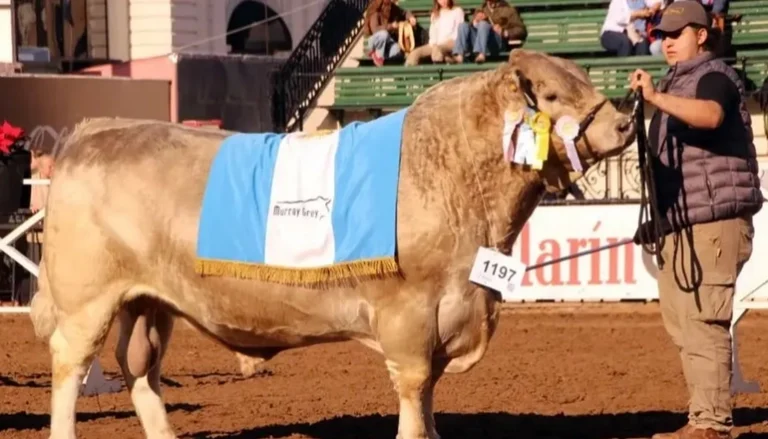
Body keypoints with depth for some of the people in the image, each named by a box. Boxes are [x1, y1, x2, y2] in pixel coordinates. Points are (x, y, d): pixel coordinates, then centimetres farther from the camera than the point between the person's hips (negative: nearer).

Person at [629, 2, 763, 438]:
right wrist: (658, 219, 27)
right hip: (682, 226, 11)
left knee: (704, 322, -13)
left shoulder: (714, 76, -8)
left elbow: (711, 115, -34)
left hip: (715, 223, -11)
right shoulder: (678, 83, 21)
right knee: (683, 322, 14)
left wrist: (657, 98, -43)